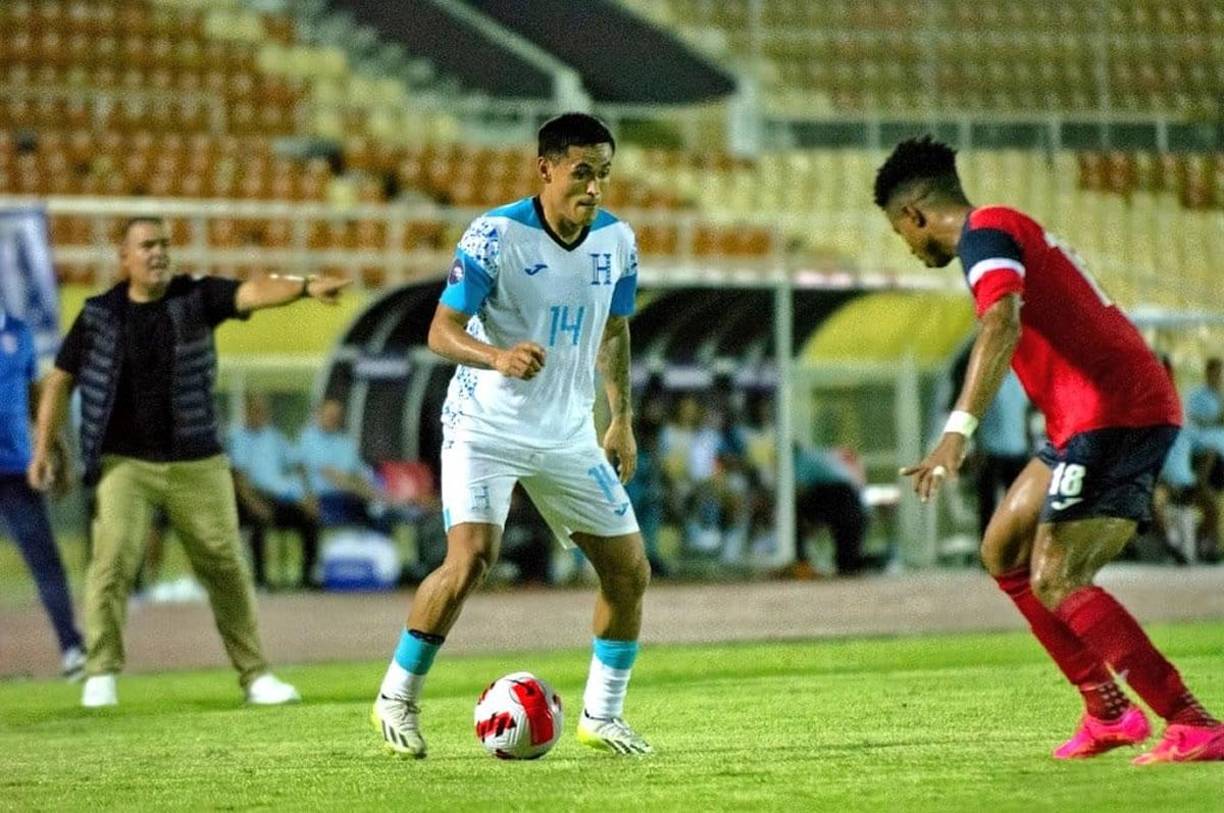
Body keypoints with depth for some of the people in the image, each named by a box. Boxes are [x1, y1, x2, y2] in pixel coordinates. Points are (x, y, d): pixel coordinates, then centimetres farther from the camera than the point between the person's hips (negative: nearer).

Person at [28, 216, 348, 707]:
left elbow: (252, 293, -18)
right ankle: (101, 672, -5)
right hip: (125, 462, -1)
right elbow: (60, 380, 8)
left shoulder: (196, 299, -1)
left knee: (225, 565, 5)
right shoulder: (99, 315, 1)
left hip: (196, 464, 1)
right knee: (114, 557, -16)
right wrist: (42, 448, 2)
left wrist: (305, 287, -36)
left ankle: (254, 674, 15)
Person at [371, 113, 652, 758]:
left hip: (569, 435, 6)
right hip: (485, 428, -6)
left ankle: (602, 716, 20)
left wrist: (622, 420, 13)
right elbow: (442, 331, -18)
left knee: (629, 569, 2)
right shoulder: (496, 235, -17)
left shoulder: (616, 240, 0)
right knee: (472, 556, -23)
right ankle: (396, 699, -5)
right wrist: (498, 357, -37)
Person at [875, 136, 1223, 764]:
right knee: (1003, 550, 16)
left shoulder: (986, 231, -6)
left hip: (1111, 413, -10)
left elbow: (1003, 325, -25)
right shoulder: (1018, 233, 25)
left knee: (1056, 582, -13)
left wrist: (957, 433, -34)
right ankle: (1108, 712, 14)